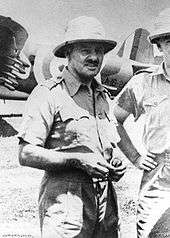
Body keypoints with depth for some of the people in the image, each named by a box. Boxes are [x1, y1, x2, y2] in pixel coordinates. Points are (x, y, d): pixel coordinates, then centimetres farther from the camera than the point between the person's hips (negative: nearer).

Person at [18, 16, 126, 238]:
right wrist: (78, 160, -18)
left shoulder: (103, 96, 16)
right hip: (65, 201, -6)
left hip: (105, 200, 7)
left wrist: (114, 164, 3)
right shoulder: (48, 94, -7)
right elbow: (27, 155, -12)